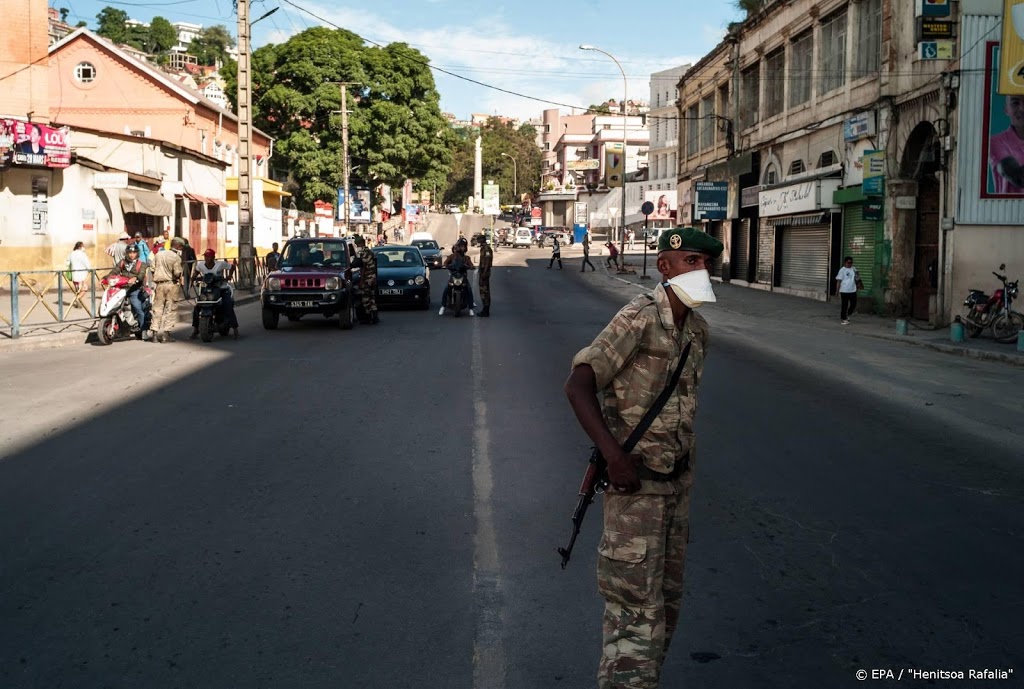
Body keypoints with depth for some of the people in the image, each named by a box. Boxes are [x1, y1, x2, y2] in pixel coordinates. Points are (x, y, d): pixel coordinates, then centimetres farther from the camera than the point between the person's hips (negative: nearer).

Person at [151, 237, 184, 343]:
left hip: (158, 284, 5)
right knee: (170, 309, 1)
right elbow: (177, 273, -17)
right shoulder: (176, 257, -10)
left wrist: (156, 278, 18)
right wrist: (179, 277, 3)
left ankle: (155, 334, 8)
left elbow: (152, 269, 7)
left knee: (157, 309, 10)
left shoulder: (159, 254, 8)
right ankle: (166, 334, -2)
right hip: (171, 284, -5)